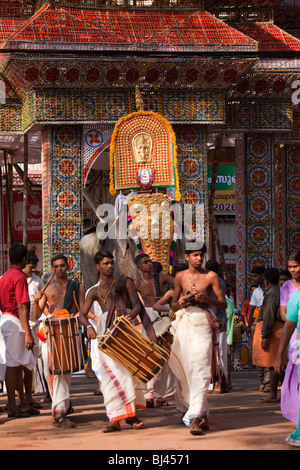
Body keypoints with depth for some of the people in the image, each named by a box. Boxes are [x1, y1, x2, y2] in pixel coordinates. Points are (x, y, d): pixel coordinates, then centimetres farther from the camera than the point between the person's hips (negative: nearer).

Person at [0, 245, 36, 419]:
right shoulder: (19, 277, -14)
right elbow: (22, 307, -19)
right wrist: (28, 333, -21)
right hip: (15, 323, -9)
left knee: (18, 365, 13)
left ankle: (23, 404, 18)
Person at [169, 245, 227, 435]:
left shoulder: (211, 276, 3)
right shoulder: (181, 276, 13)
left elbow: (223, 304, 3)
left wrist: (206, 299, -15)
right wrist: (180, 303, -3)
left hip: (202, 322, -4)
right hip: (183, 323, 4)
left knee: (199, 369, -15)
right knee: (183, 367, 5)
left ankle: (196, 416, -21)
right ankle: (202, 414, 20)